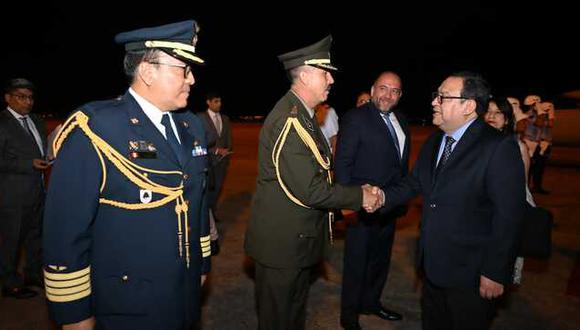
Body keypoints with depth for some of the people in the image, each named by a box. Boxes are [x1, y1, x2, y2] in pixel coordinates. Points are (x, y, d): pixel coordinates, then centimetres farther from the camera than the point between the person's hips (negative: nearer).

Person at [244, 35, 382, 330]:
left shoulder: (302, 114, 10)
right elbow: (309, 191, -27)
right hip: (282, 242, -10)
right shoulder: (289, 120, -25)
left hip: (299, 238, 10)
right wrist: (360, 197, -14)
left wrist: (355, 194, 1)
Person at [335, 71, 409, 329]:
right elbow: (342, 163, -17)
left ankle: (370, 302, 44)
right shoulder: (356, 118, -14)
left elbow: (401, 162, 14)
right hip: (362, 207, -7)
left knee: (380, 259, 22)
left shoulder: (400, 120, 9)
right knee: (356, 264, 8)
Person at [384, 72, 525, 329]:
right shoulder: (433, 142, 5)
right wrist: (383, 197, -11)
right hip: (432, 263, 7)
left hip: (470, 273, -6)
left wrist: (495, 274, -17)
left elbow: (508, 217, -18)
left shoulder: (500, 148, -18)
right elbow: (414, 183, 8)